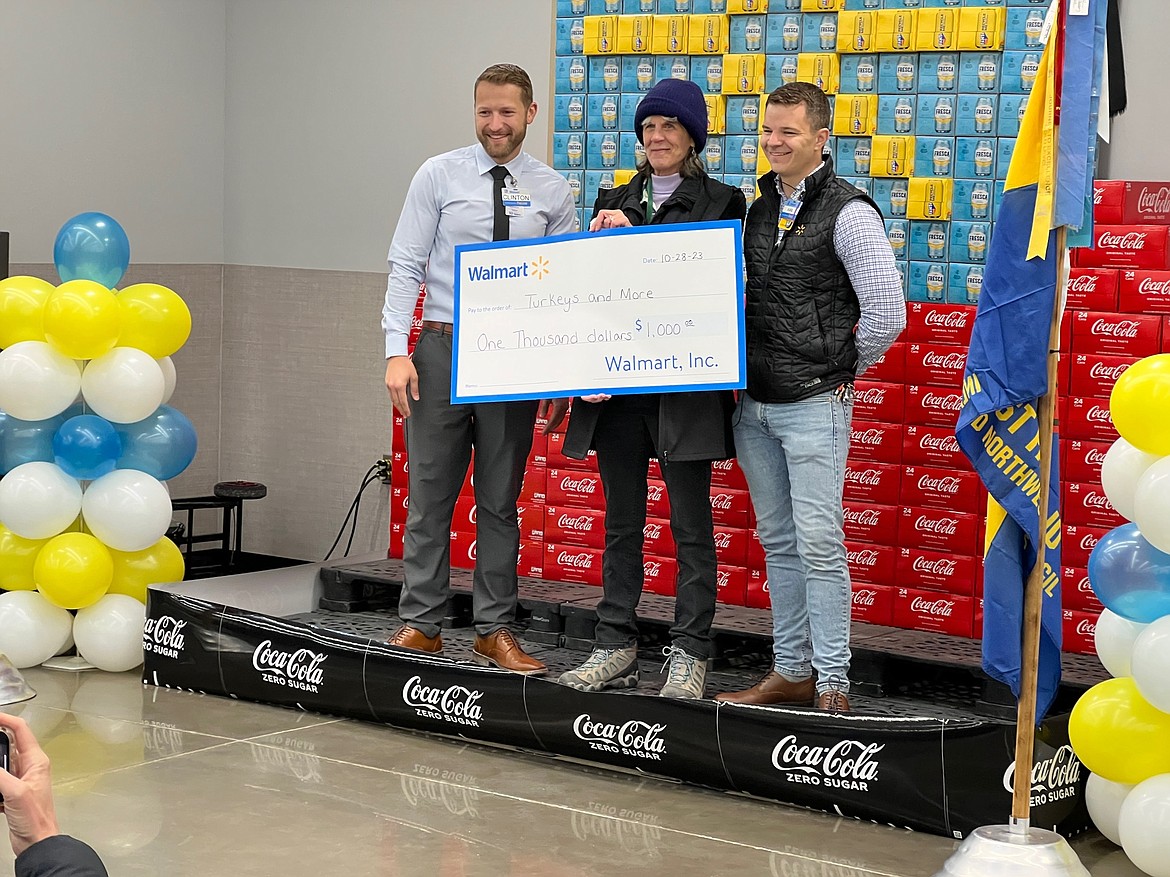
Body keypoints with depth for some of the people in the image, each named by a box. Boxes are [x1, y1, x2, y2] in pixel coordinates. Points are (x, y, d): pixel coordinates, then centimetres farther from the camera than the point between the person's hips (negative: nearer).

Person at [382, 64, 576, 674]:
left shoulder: (552, 190, 5)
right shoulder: (439, 175, 0)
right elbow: (405, 267, -2)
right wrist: (397, 350, -12)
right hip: (443, 350, -1)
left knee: (501, 502, 8)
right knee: (430, 496, 4)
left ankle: (495, 631, 16)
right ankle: (419, 625, 12)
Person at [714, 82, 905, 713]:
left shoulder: (848, 213, -9)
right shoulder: (759, 210, 13)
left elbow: (887, 313, -11)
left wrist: (841, 371, -2)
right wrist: (742, 378, 11)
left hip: (813, 404, -7)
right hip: (754, 404, 7)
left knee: (819, 543, -6)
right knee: (778, 543, 12)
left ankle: (832, 685, 0)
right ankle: (791, 671, 20)